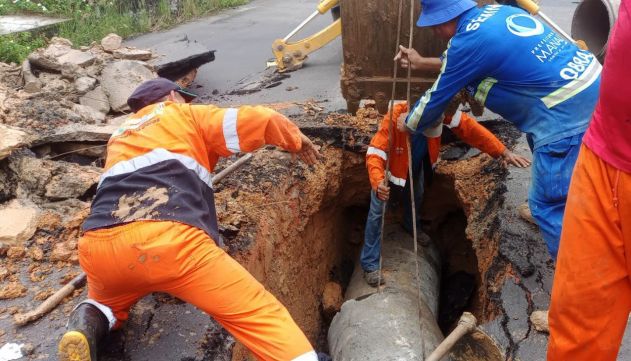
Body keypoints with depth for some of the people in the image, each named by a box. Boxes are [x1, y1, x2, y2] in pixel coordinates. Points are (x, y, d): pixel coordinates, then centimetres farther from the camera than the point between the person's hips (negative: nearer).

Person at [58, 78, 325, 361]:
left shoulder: (119, 137, 37)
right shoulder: (186, 114, 24)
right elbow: (261, 119, 13)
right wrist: (296, 140, 33)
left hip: (98, 244, 6)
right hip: (168, 239, -5)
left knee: (107, 303, 36)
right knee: (260, 314, -1)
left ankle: (84, 331, 5)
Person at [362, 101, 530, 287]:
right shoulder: (394, 117, -43)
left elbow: (468, 127, -30)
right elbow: (375, 153, -46)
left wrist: (503, 151, -34)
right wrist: (378, 182, -64)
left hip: (415, 163, 5)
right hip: (390, 165, -5)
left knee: (416, 196, 27)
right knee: (377, 211, -5)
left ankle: (410, 226, 60)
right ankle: (370, 264, 7)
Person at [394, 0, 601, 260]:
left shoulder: (469, 41, -15)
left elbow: (437, 98, -1)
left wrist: (408, 125, 16)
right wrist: (421, 63, 32)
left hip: (568, 112, -10)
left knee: (550, 207, -4)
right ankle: (542, 208, 56)